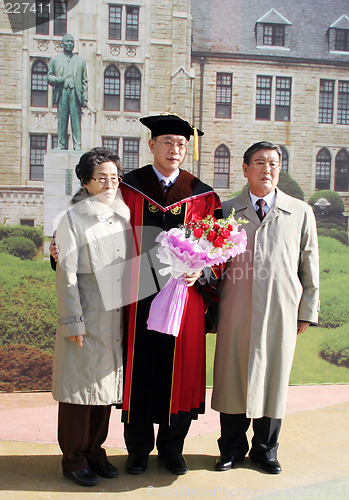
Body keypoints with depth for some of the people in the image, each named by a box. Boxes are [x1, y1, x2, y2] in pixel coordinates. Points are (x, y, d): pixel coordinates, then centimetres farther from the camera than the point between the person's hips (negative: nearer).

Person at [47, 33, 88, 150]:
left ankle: (77, 145, -6)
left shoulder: (80, 60, 19)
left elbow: (84, 81, 14)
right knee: (61, 119, -3)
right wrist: (56, 79, -8)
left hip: (75, 93, 0)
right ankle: (61, 144, 1)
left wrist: (85, 98, 4)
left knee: (76, 120, -6)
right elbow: (49, 76, 16)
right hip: (61, 92, 0)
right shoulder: (55, 59, 18)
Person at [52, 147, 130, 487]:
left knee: (106, 385, 13)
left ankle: (94, 451, 28)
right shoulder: (73, 220, -6)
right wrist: (73, 322, -12)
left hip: (116, 317, 5)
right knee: (80, 386, 3)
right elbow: (66, 275, -9)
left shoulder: (123, 215, 9)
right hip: (86, 320, -5)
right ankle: (74, 459, 19)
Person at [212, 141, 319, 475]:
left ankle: (265, 450, 30)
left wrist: (306, 312, 7)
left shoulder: (301, 213, 7)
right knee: (232, 380, 7)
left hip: (280, 313, 0)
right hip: (235, 313, 0)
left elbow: (309, 268, 9)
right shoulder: (226, 211, 7)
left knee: (273, 380, 9)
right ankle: (232, 449, 28)